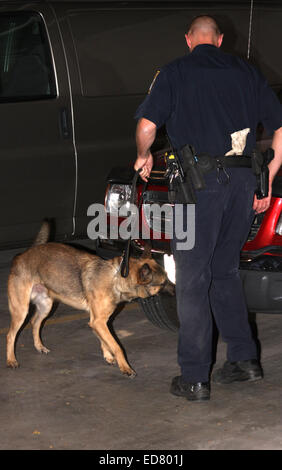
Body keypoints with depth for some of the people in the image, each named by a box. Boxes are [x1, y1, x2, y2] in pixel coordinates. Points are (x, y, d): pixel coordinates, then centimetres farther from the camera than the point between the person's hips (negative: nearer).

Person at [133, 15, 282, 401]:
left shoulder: (174, 73, 3)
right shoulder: (246, 71, 14)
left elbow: (147, 126, -7)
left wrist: (144, 156, 14)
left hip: (200, 184, -4)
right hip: (243, 181, 4)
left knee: (192, 278, 1)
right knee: (225, 269, 20)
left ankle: (194, 377, 3)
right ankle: (244, 359, 21)